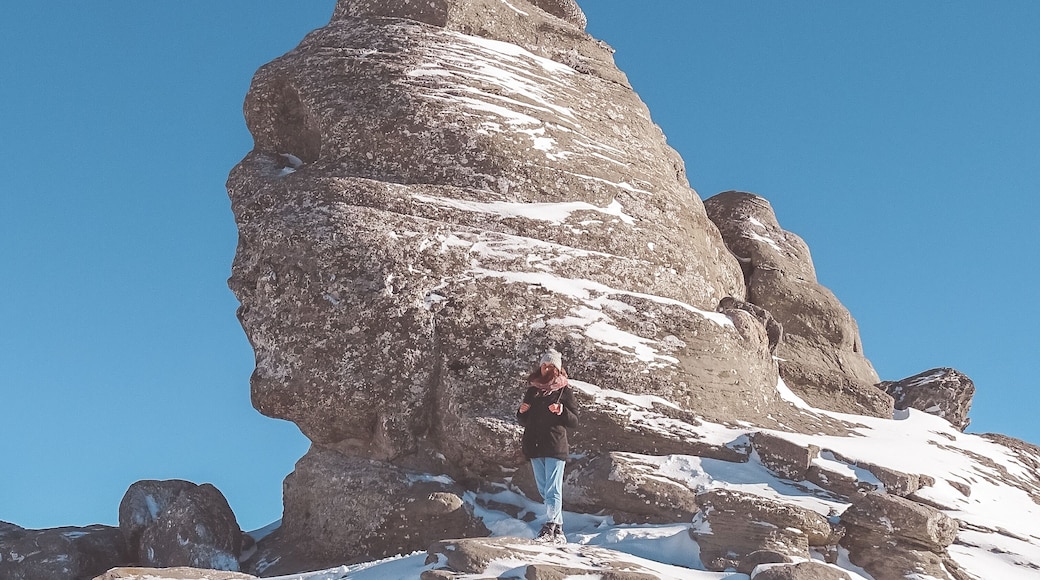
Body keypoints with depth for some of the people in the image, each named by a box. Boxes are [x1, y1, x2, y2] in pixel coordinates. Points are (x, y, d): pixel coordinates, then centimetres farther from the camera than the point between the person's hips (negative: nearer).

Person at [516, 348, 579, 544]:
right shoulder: (532, 390, 14)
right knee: (544, 490, 8)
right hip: (534, 446, 5)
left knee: (552, 489, -11)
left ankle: (550, 527, -15)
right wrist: (521, 412, -1)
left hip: (556, 447, -5)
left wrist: (561, 412, -19)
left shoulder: (564, 391, 2)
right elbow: (524, 421, 20)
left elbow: (574, 421, -2)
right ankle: (558, 530, 16)